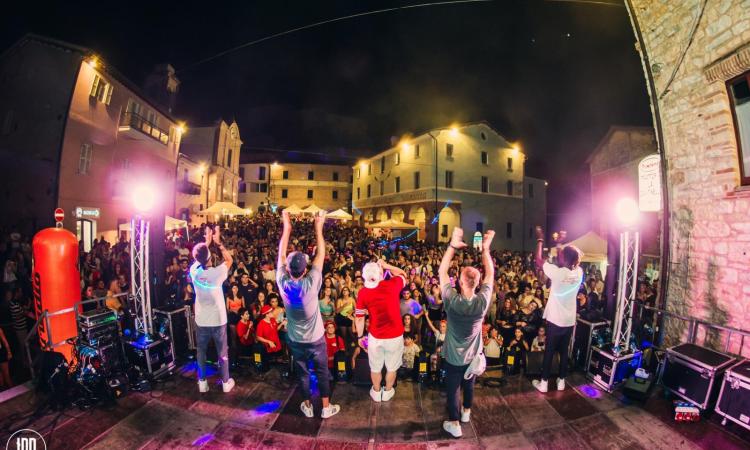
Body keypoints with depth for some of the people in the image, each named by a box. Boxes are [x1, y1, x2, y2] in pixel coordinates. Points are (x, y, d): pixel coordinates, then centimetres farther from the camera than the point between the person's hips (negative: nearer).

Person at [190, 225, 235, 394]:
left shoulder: (194, 271, -13)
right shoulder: (217, 273, -21)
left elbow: (198, 259, 10)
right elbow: (229, 259, -3)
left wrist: (207, 241, 12)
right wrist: (218, 242, -3)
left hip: (201, 320, 3)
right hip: (218, 319, -2)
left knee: (201, 351, 18)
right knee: (222, 352, 12)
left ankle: (202, 382, 29)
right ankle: (226, 382, 24)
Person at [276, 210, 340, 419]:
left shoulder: (283, 284, -22)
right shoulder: (311, 284, -28)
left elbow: (281, 255, -13)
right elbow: (321, 255, -21)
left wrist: (286, 227, -10)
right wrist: (319, 228, -15)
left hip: (295, 340, 2)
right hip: (316, 339, -2)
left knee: (302, 373, 20)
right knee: (323, 372, 17)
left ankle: (307, 406, 37)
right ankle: (326, 407, 31)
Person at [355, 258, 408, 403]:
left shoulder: (363, 292, -13)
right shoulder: (393, 284, -16)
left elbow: (359, 318, -7)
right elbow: (403, 275, 7)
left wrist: (360, 336, 7)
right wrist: (387, 265, 2)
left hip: (375, 337, 0)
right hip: (395, 336, 0)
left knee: (375, 367, 24)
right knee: (392, 367, 24)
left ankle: (376, 393, 45)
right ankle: (387, 392, 44)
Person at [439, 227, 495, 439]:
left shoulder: (452, 300, -29)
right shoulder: (483, 301, -24)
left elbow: (442, 272, -21)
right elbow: (490, 274, -12)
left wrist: (452, 245, -24)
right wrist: (486, 248, -12)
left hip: (453, 356, -3)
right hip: (473, 355, 3)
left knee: (452, 388, 17)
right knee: (469, 384, 28)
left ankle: (454, 423, 31)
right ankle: (466, 411, 51)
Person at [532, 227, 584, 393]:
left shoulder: (557, 272, -22)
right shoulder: (579, 272, -8)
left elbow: (539, 261, -10)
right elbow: (568, 262, 14)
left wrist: (540, 240, -1)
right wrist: (559, 244, 21)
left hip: (555, 321, -4)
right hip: (570, 321, 5)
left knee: (549, 352, 7)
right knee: (564, 352, 17)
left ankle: (544, 383, 18)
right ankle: (561, 381, 29)